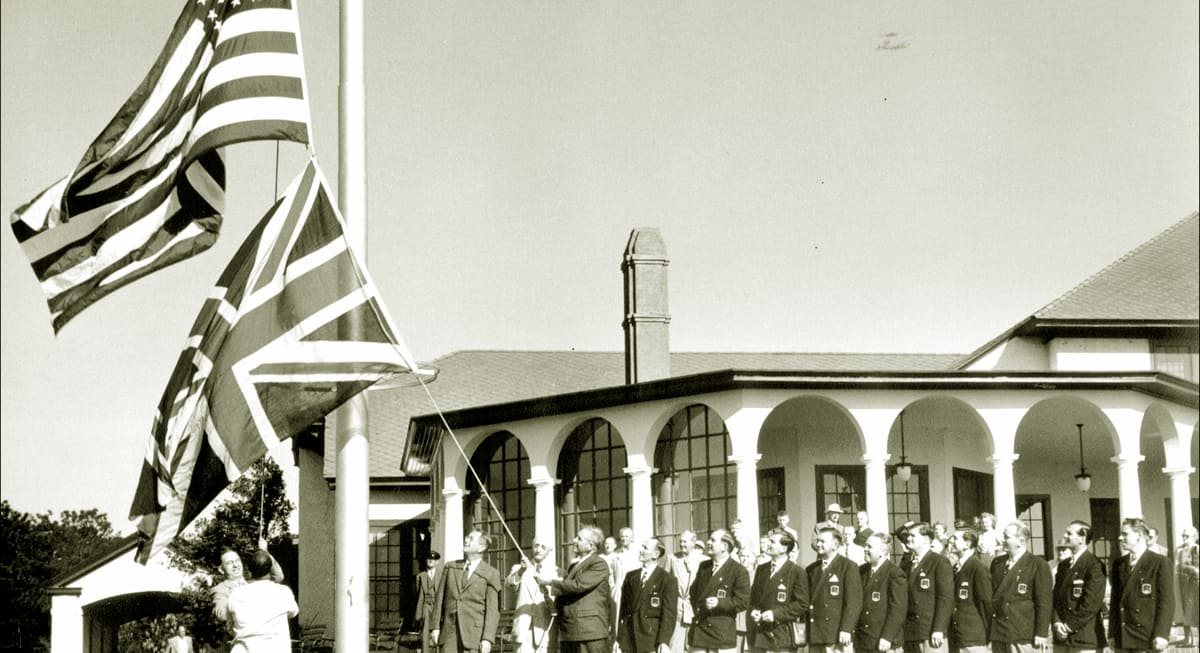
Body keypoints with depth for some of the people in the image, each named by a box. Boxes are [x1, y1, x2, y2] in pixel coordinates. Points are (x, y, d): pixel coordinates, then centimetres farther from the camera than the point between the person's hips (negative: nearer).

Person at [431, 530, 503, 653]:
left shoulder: (491, 574, 1)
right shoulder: (451, 568, 14)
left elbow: (492, 609, -4)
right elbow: (439, 599, 13)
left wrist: (488, 638, -12)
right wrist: (435, 627, 5)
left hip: (474, 633, -3)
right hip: (450, 633, 3)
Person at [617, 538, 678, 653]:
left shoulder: (667, 580, -2)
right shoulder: (631, 577, 14)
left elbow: (669, 614, -7)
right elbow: (623, 609, 14)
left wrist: (664, 642, -16)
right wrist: (618, 638, 7)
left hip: (652, 643, -4)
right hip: (628, 642, 5)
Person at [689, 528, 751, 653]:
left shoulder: (739, 571, -6)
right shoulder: (704, 566, 15)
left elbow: (743, 602, -11)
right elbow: (693, 592, 27)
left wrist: (719, 603, -22)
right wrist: (696, 609, 11)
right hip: (697, 633, 6)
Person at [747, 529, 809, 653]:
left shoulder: (796, 572, -4)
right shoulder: (761, 569, 16)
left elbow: (802, 604, -9)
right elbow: (753, 598, 22)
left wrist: (776, 614, -16)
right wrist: (753, 611, 0)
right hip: (759, 636, 6)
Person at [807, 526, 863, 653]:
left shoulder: (848, 567, -2)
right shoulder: (811, 570, 17)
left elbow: (853, 602, -8)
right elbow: (807, 601, 15)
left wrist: (846, 629, -16)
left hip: (838, 637, -6)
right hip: (814, 637, 6)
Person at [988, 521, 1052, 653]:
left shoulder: (1038, 565, -4)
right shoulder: (997, 563, 14)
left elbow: (1044, 602, -7)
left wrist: (1041, 633, -11)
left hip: (1020, 635, -6)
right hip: (997, 632, 6)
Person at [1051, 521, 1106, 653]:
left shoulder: (1094, 565, -9)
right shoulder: (1063, 565, 17)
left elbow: (1091, 603, -15)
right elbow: (1056, 597, 14)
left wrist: (1070, 626, -13)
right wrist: (1057, 623, -3)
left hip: (1085, 639, -7)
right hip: (1062, 638, 7)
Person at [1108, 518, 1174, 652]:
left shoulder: (1160, 563, -3)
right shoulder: (1119, 564, 13)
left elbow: (1167, 601, -7)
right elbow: (1115, 601, 13)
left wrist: (1161, 634, -14)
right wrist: (1112, 634, 7)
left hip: (1148, 640, -5)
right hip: (1122, 640, 5)